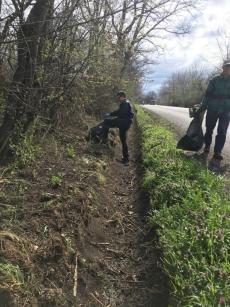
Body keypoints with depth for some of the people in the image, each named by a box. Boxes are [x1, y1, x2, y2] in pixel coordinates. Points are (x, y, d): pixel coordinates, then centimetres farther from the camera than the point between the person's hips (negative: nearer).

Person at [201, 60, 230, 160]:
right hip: (212, 109, -1)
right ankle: (207, 147, 28)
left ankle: (217, 152, -1)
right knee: (209, 129, 9)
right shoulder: (215, 80, 2)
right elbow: (208, 94, 1)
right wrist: (203, 107, -6)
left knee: (222, 132, -3)